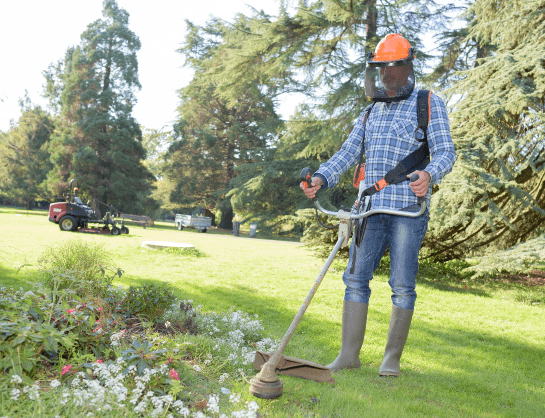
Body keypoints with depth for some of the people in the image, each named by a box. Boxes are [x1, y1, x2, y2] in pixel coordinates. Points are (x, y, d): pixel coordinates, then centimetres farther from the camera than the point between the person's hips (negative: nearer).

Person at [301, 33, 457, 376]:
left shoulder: (429, 104, 4)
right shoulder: (371, 113, 21)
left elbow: (445, 151, -6)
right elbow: (348, 153, 13)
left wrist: (428, 175, -28)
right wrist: (321, 178, -5)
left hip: (408, 209, -5)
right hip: (371, 207, 5)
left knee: (402, 285, -1)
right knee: (356, 278, 1)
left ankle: (392, 358, 11)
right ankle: (349, 355, 9)